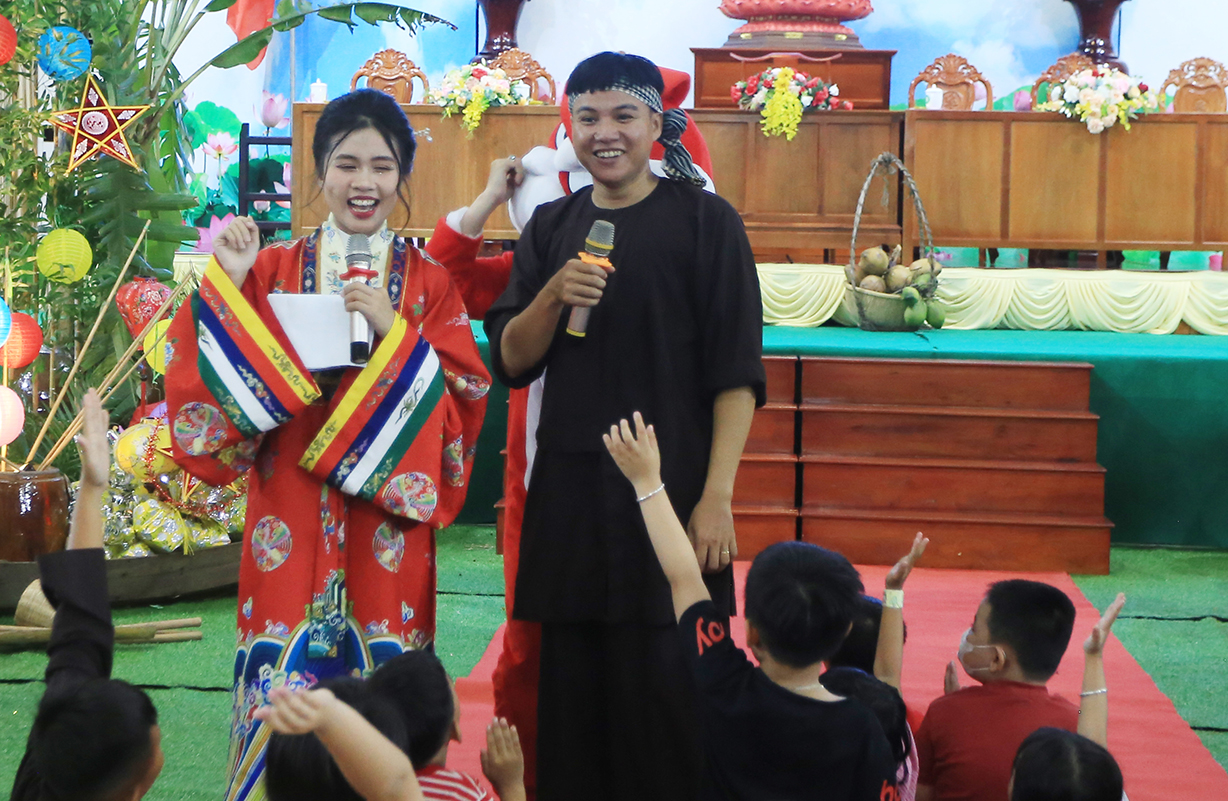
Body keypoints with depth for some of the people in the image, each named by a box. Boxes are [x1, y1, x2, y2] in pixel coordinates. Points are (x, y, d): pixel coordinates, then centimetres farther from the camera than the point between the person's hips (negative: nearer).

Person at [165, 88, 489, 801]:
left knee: (380, 666, 0)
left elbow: (463, 396, -1)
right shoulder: (272, 271, 7)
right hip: (292, 511, 0)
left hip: (387, 515, 0)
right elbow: (222, 381, 1)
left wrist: (393, 331, -12)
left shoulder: (430, 282, 6)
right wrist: (228, 285, -9)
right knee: (286, 672, -4)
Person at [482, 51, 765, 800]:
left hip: (670, 486, -4)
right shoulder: (552, 228, 11)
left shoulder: (705, 220, -2)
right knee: (573, 685, 5)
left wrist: (717, 495, -14)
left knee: (663, 690, -4)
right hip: (570, 492, 4)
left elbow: (736, 372, -6)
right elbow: (512, 361, 8)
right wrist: (554, 296, -11)